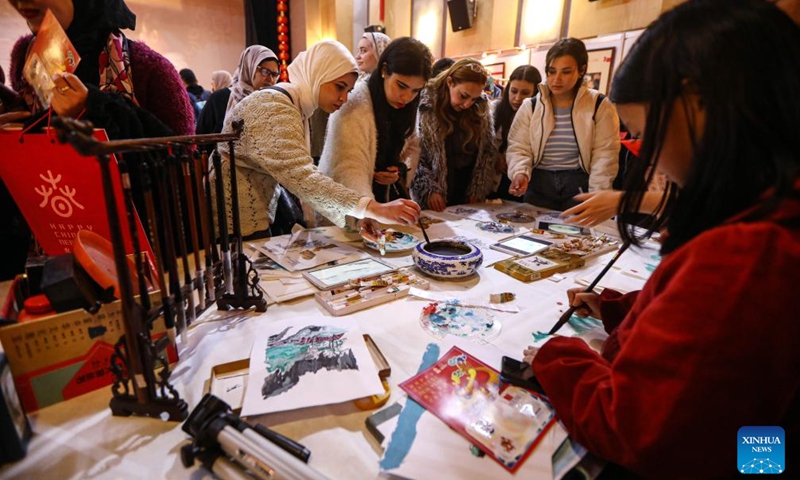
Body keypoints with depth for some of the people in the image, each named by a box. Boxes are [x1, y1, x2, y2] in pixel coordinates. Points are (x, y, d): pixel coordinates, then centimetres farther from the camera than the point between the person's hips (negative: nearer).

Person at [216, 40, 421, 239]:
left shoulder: (296, 107, 6)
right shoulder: (275, 109, -24)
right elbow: (302, 179, -38)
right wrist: (374, 209, -44)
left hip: (256, 214, 9)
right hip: (236, 221, -9)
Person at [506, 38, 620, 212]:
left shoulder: (599, 106, 0)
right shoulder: (530, 106, 2)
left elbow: (604, 156, -3)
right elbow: (518, 148, -2)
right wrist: (520, 173, -23)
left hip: (579, 187, -1)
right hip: (538, 186, 1)